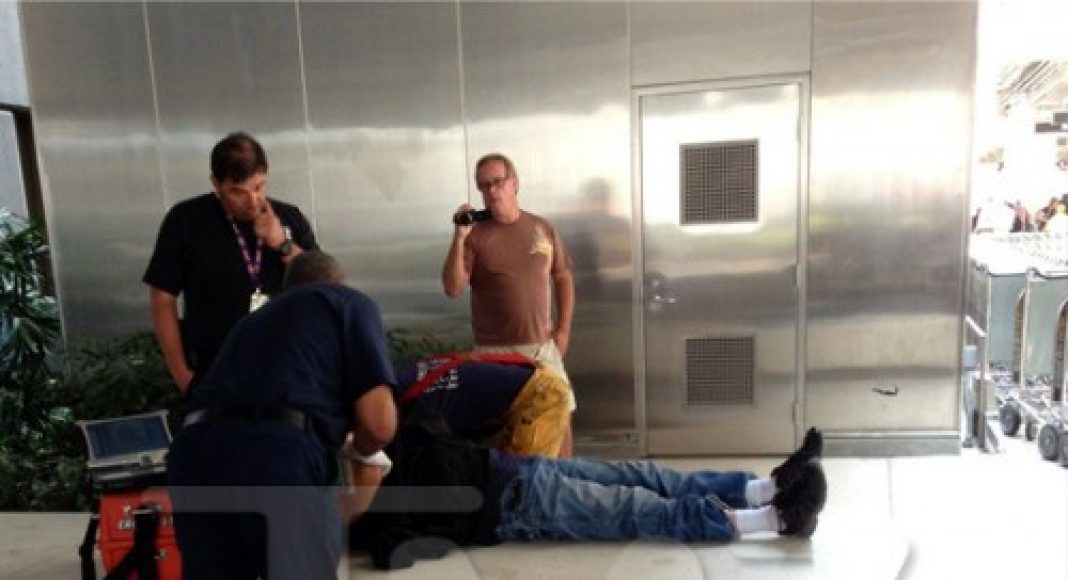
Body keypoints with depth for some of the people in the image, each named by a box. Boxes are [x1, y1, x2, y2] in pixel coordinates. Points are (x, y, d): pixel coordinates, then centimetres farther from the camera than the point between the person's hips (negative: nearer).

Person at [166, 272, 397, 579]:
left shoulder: (257, 318, 36)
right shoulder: (350, 302, 16)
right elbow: (378, 422, 2)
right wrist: (364, 454, 26)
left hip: (192, 451, 7)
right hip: (278, 456, -7)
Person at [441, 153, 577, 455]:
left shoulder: (542, 228, 4)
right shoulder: (474, 234, -4)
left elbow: (563, 278, 12)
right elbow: (452, 289, -11)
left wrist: (563, 329, 3)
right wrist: (459, 238, -20)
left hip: (543, 346, 3)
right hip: (495, 350, -3)